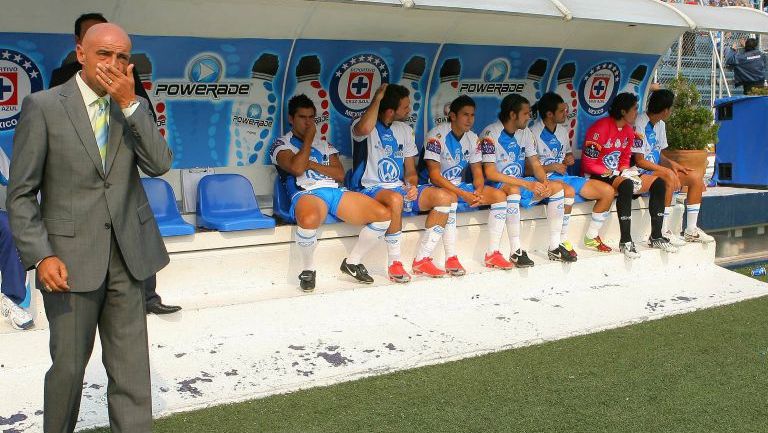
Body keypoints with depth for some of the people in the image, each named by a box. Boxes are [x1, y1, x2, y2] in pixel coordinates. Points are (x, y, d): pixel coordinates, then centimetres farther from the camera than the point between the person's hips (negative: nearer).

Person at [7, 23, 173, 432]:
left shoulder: (134, 106, 8)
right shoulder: (43, 106, -4)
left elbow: (159, 164, -7)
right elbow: (21, 193, -4)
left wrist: (129, 102, -14)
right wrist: (41, 256, -14)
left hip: (126, 257, 3)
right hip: (71, 257, -3)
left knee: (132, 369, 7)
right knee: (69, 365, 9)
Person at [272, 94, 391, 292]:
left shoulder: (325, 144, 29)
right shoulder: (282, 144, 14)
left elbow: (340, 174, 15)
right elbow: (297, 168, -8)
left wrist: (311, 164, 2)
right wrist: (309, 137, 3)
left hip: (335, 191, 5)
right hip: (307, 193, -5)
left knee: (383, 214, -16)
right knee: (309, 220, -45)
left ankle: (353, 262, 3)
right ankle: (308, 270, -15)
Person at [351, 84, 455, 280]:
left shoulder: (405, 130, 14)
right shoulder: (366, 125, -6)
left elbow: (410, 170, 15)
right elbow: (364, 129, -35)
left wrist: (412, 185, -9)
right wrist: (377, 98, -19)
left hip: (400, 188, 7)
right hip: (371, 189, -7)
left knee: (445, 197, -15)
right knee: (395, 199, -41)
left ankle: (422, 260, -10)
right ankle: (394, 264, -25)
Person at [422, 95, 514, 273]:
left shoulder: (472, 138, 4)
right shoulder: (437, 135, -17)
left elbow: (477, 171, 5)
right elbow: (434, 175, -23)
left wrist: (479, 191, -18)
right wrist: (463, 194, -30)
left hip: (460, 185, 7)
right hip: (438, 187, -7)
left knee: (499, 195, -8)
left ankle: (492, 253, -6)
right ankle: (451, 258, -37)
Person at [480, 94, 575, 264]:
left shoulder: (525, 133, 7)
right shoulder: (491, 134, -17)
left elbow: (535, 164, 8)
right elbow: (490, 173, -23)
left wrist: (544, 182, -15)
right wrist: (527, 184, -26)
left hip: (520, 183, 8)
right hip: (497, 186, -8)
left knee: (557, 187, -7)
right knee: (513, 190, -39)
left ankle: (554, 247, -5)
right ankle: (515, 251, -35)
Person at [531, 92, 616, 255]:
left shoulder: (563, 131, 14)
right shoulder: (534, 133, -10)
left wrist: (570, 159, 5)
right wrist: (551, 167, -20)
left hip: (565, 176, 8)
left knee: (608, 191, -3)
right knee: (568, 191, -41)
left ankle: (591, 236, 9)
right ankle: (561, 241, -26)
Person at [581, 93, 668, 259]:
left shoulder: (628, 131, 10)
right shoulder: (600, 128, -17)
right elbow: (588, 163, -18)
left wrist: (627, 172, -4)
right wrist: (611, 174, -19)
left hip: (618, 174, 9)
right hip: (597, 176, -9)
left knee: (658, 183, -4)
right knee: (626, 185, -39)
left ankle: (656, 237, 0)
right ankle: (625, 241, -35)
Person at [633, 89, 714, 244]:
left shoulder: (660, 124, 13)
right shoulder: (640, 124, -16)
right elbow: (639, 160, -19)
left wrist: (673, 165, -1)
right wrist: (666, 170, -24)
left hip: (657, 169, 10)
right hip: (641, 172, -10)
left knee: (696, 177, -1)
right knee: (669, 177, -36)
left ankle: (691, 230, 3)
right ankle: (663, 232, -30)